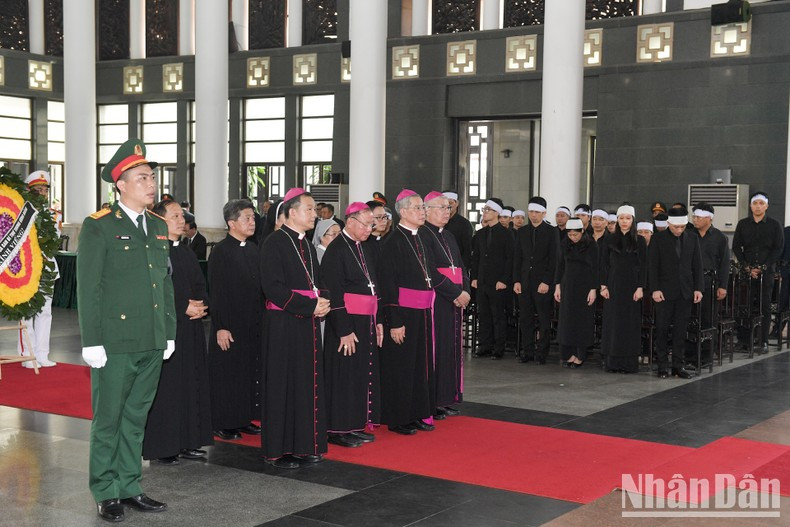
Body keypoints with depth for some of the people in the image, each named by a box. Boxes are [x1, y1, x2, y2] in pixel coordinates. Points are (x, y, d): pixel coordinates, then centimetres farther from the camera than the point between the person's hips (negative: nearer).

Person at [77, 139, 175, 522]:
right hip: (115, 343, -6)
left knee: (136, 418, 14)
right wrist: (91, 342, -12)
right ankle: (106, 494, 16)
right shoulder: (98, 227, -8)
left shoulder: (159, 226, 12)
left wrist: (169, 332, 12)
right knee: (108, 420, 5)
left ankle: (129, 487, 25)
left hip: (152, 344, 6)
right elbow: (88, 288, -9)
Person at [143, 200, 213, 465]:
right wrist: (184, 307, -17)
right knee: (165, 387, -3)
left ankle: (188, 442, 18)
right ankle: (162, 446, 5)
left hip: (191, 330, 8)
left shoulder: (186, 252, 16)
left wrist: (201, 305, -2)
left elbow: (201, 286, 18)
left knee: (191, 385, 10)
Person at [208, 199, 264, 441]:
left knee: (249, 373, 11)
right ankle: (222, 423, 10)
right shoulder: (220, 251, -10)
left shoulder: (254, 250, 10)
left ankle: (243, 419, 22)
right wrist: (220, 327, -17)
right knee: (227, 374, 0)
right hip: (230, 326, -7)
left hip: (253, 325, 7)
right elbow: (215, 292, -13)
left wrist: (262, 320, 11)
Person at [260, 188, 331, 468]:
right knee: (283, 384, -2)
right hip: (283, 324, -8)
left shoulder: (307, 246, 15)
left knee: (309, 384, 10)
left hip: (308, 323, 8)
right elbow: (273, 287, -18)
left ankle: (305, 445, 18)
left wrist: (323, 302, -2)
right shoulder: (275, 243, -10)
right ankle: (277, 449, 7)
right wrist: (311, 305, -19)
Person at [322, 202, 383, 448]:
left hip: (368, 321, 8)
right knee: (345, 375, -1)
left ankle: (358, 424, 21)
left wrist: (378, 321, 12)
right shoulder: (336, 250, -13)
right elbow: (334, 293, -17)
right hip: (346, 320, -8)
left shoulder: (369, 250, 11)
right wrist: (344, 330, -20)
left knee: (365, 372, 12)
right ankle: (339, 429, 8)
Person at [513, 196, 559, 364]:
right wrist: (516, 280, 3)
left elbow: (554, 259, -4)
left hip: (543, 283, -4)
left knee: (544, 320, 0)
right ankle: (527, 351, 11)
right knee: (525, 319, 4)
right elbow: (517, 258, 12)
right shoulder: (522, 232, 12)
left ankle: (541, 353, 6)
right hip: (525, 282, 4)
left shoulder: (552, 232, 0)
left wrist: (547, 282, -11)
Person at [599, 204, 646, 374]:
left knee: (630, 323, 0)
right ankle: (612, 361, 8)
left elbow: (643, 266, -1)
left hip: (631, 286, -2)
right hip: (613, 286, 2)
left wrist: (640, 288, -9)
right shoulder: (610, 240, 6)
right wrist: (603, 286, -1)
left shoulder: (639, 241, 1)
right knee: (612, 322, 2)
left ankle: (629, 362, 5)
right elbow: (604, 264, 6)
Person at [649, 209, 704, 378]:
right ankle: (662, 366, 8)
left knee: (681, 330, 4)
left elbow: (697, 265, 8)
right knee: (662, 329, 1)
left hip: (685, 292, 2)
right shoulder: (659, 239, -2)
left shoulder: (692, 239, 6)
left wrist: (698, 288, 1)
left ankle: (678, 365, 10)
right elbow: (654, 266, -3)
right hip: (665, 291, -2)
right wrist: (655, 289, -10)